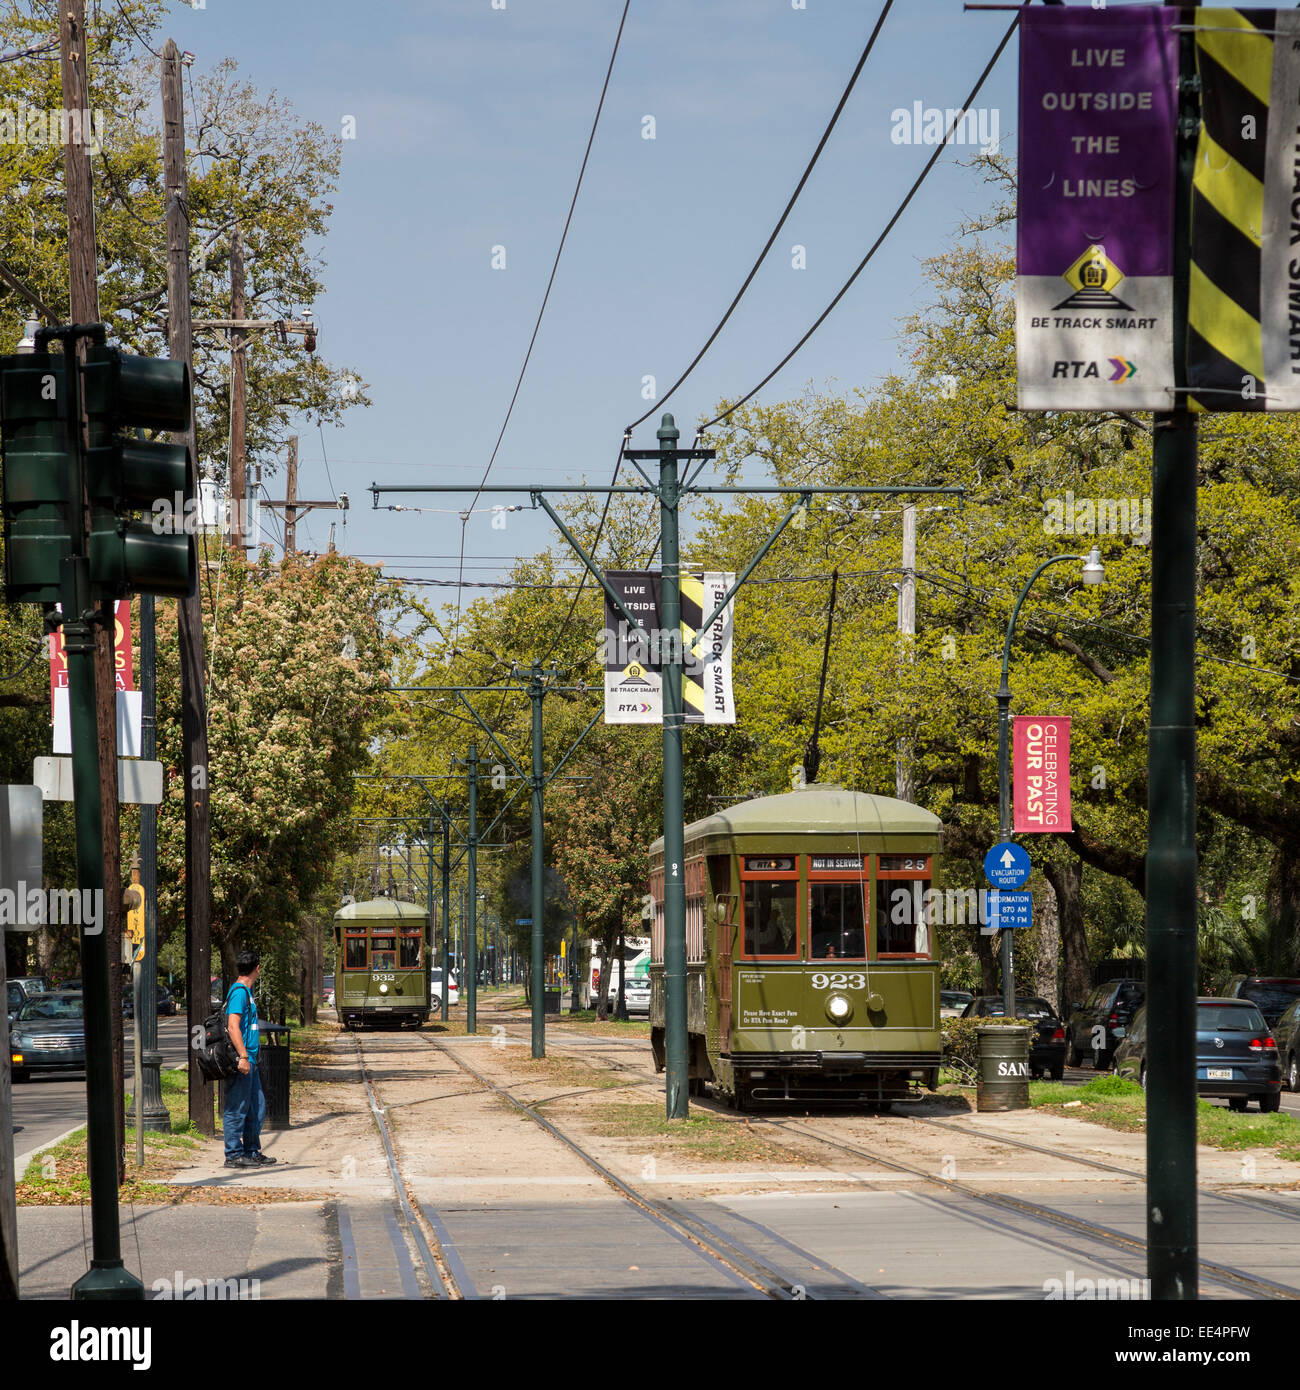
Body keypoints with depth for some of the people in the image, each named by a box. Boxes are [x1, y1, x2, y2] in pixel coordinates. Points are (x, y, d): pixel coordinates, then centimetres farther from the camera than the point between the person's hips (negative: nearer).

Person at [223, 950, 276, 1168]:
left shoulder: (247, 991, 17)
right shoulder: (239, 992, -13)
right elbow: (233, 1027, -21)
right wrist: (243, 1056, -25)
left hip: (249, 1061, 10)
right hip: (241, 1061, -10)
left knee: (257, 1107, 14)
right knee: (237, 1109, -4)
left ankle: (252, 1151, 22)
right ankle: (234, 1155, 0)